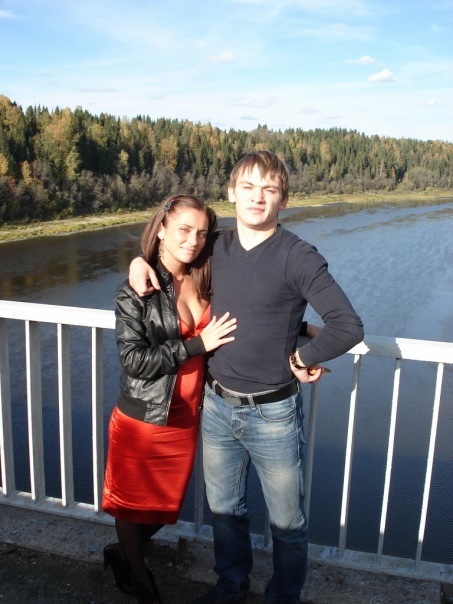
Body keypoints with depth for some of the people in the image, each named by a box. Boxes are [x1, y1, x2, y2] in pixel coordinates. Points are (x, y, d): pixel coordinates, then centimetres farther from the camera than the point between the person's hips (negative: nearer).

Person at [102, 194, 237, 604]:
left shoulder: (204, 283, -1)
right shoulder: (136, 289, -15)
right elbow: (134, 359, -19)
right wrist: (198, 344, -22)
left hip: (187, 418, 5)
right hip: (142, 419, -4)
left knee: (167, 502, 20)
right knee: (134, 502, 17)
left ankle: (124, 553, 51)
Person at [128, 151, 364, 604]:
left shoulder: (297, 257, -15)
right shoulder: (216, 248, 1)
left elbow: (348, 326, -21)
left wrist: (300, 358, -11)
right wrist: (140, 260, 3)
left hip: (274, 414, -4)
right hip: (217, 407, 5)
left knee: (287, 522, 14)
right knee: (224, 508, 24)